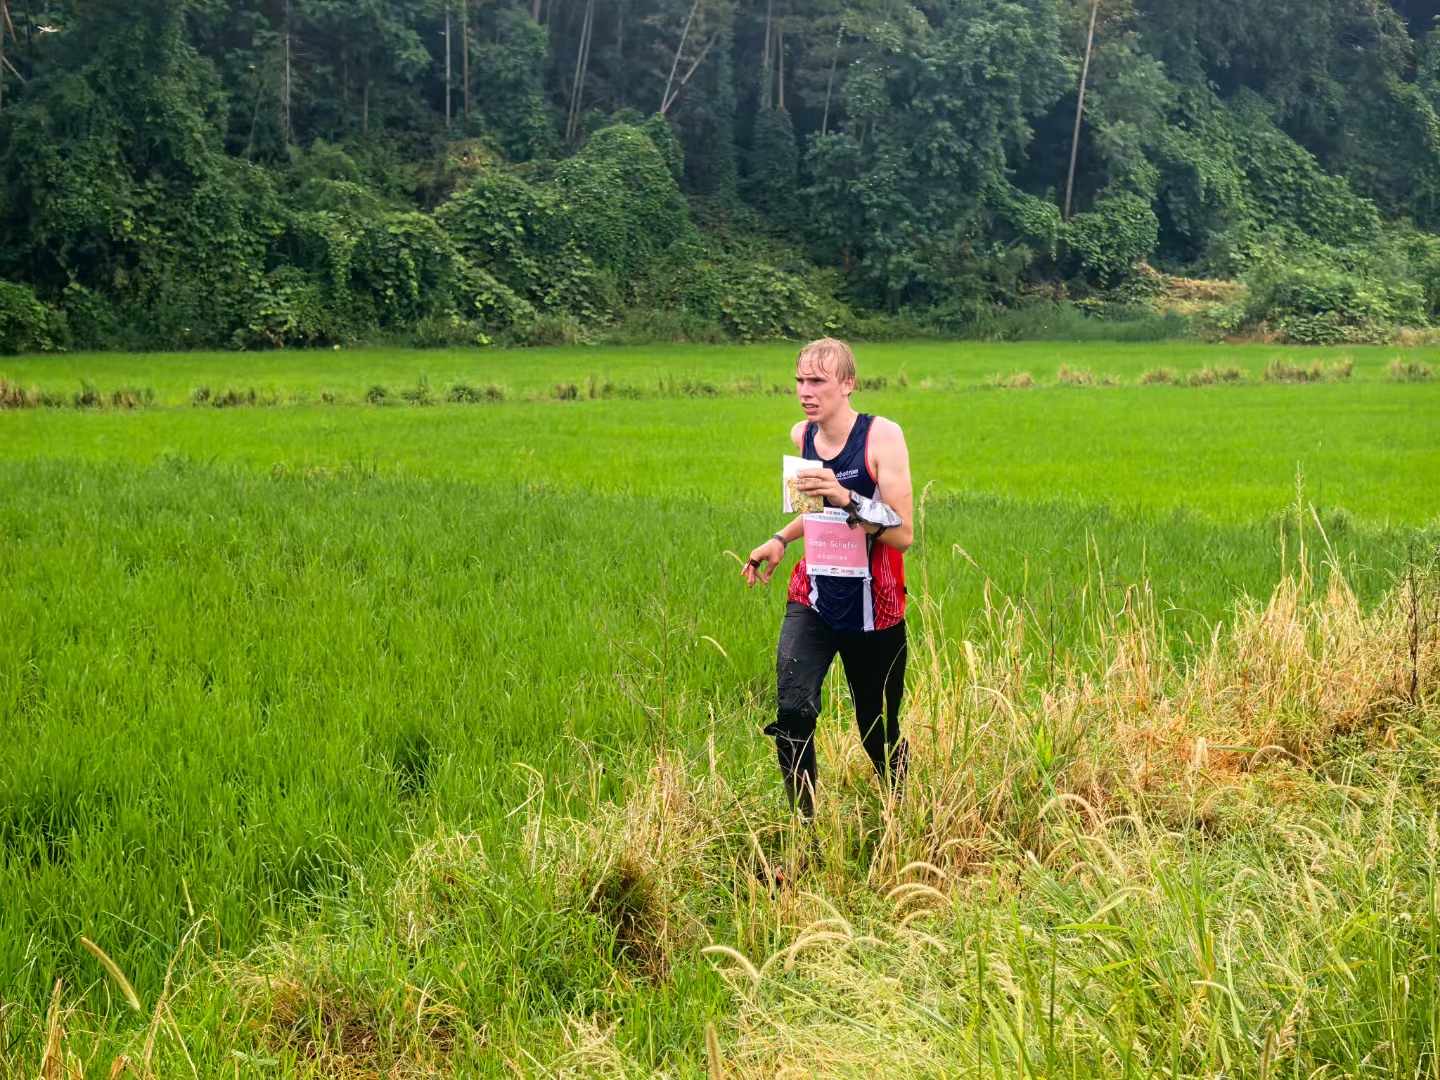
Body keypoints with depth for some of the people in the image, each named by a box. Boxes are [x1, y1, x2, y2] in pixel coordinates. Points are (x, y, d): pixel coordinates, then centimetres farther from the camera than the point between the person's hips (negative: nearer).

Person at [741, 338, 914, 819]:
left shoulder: (882, 436, -13)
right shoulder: (802, 436, 3)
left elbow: (903, 534, -18)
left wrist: (846, 499, -30)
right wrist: (782, 539, 9)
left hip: (873, 611, -3)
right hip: (812, 600, 3)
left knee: (880, 733, 11)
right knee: (792, 711, -22)